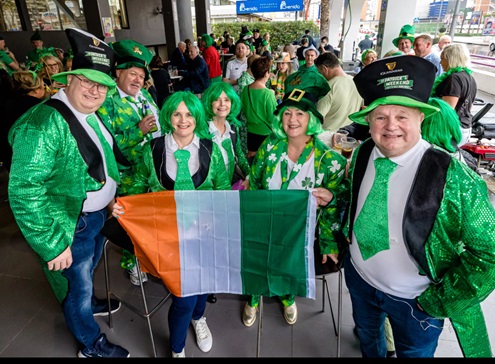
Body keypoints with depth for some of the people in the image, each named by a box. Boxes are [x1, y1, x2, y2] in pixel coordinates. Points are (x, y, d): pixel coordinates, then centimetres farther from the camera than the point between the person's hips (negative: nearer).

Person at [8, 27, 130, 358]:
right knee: (77, 284, 15)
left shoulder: (89, 115, 2)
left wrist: (110, 194, 12)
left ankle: (89, 303, 59)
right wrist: (54, 245, -24)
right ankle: (91, 345, 39)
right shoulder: (45, 122, -27)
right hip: (71, 226, -8)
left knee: (88, 269, 31)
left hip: (98, 214, 8)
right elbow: (24, 192, -28)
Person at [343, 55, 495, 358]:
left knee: (414, 352, 23)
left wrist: (438, 301, -15)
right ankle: (372, 354, 62)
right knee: (367, 333, 30)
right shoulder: (362, 155, -13)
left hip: (416, 301, -4)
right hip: (359, 278, 4)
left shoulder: (453, 176, -27)